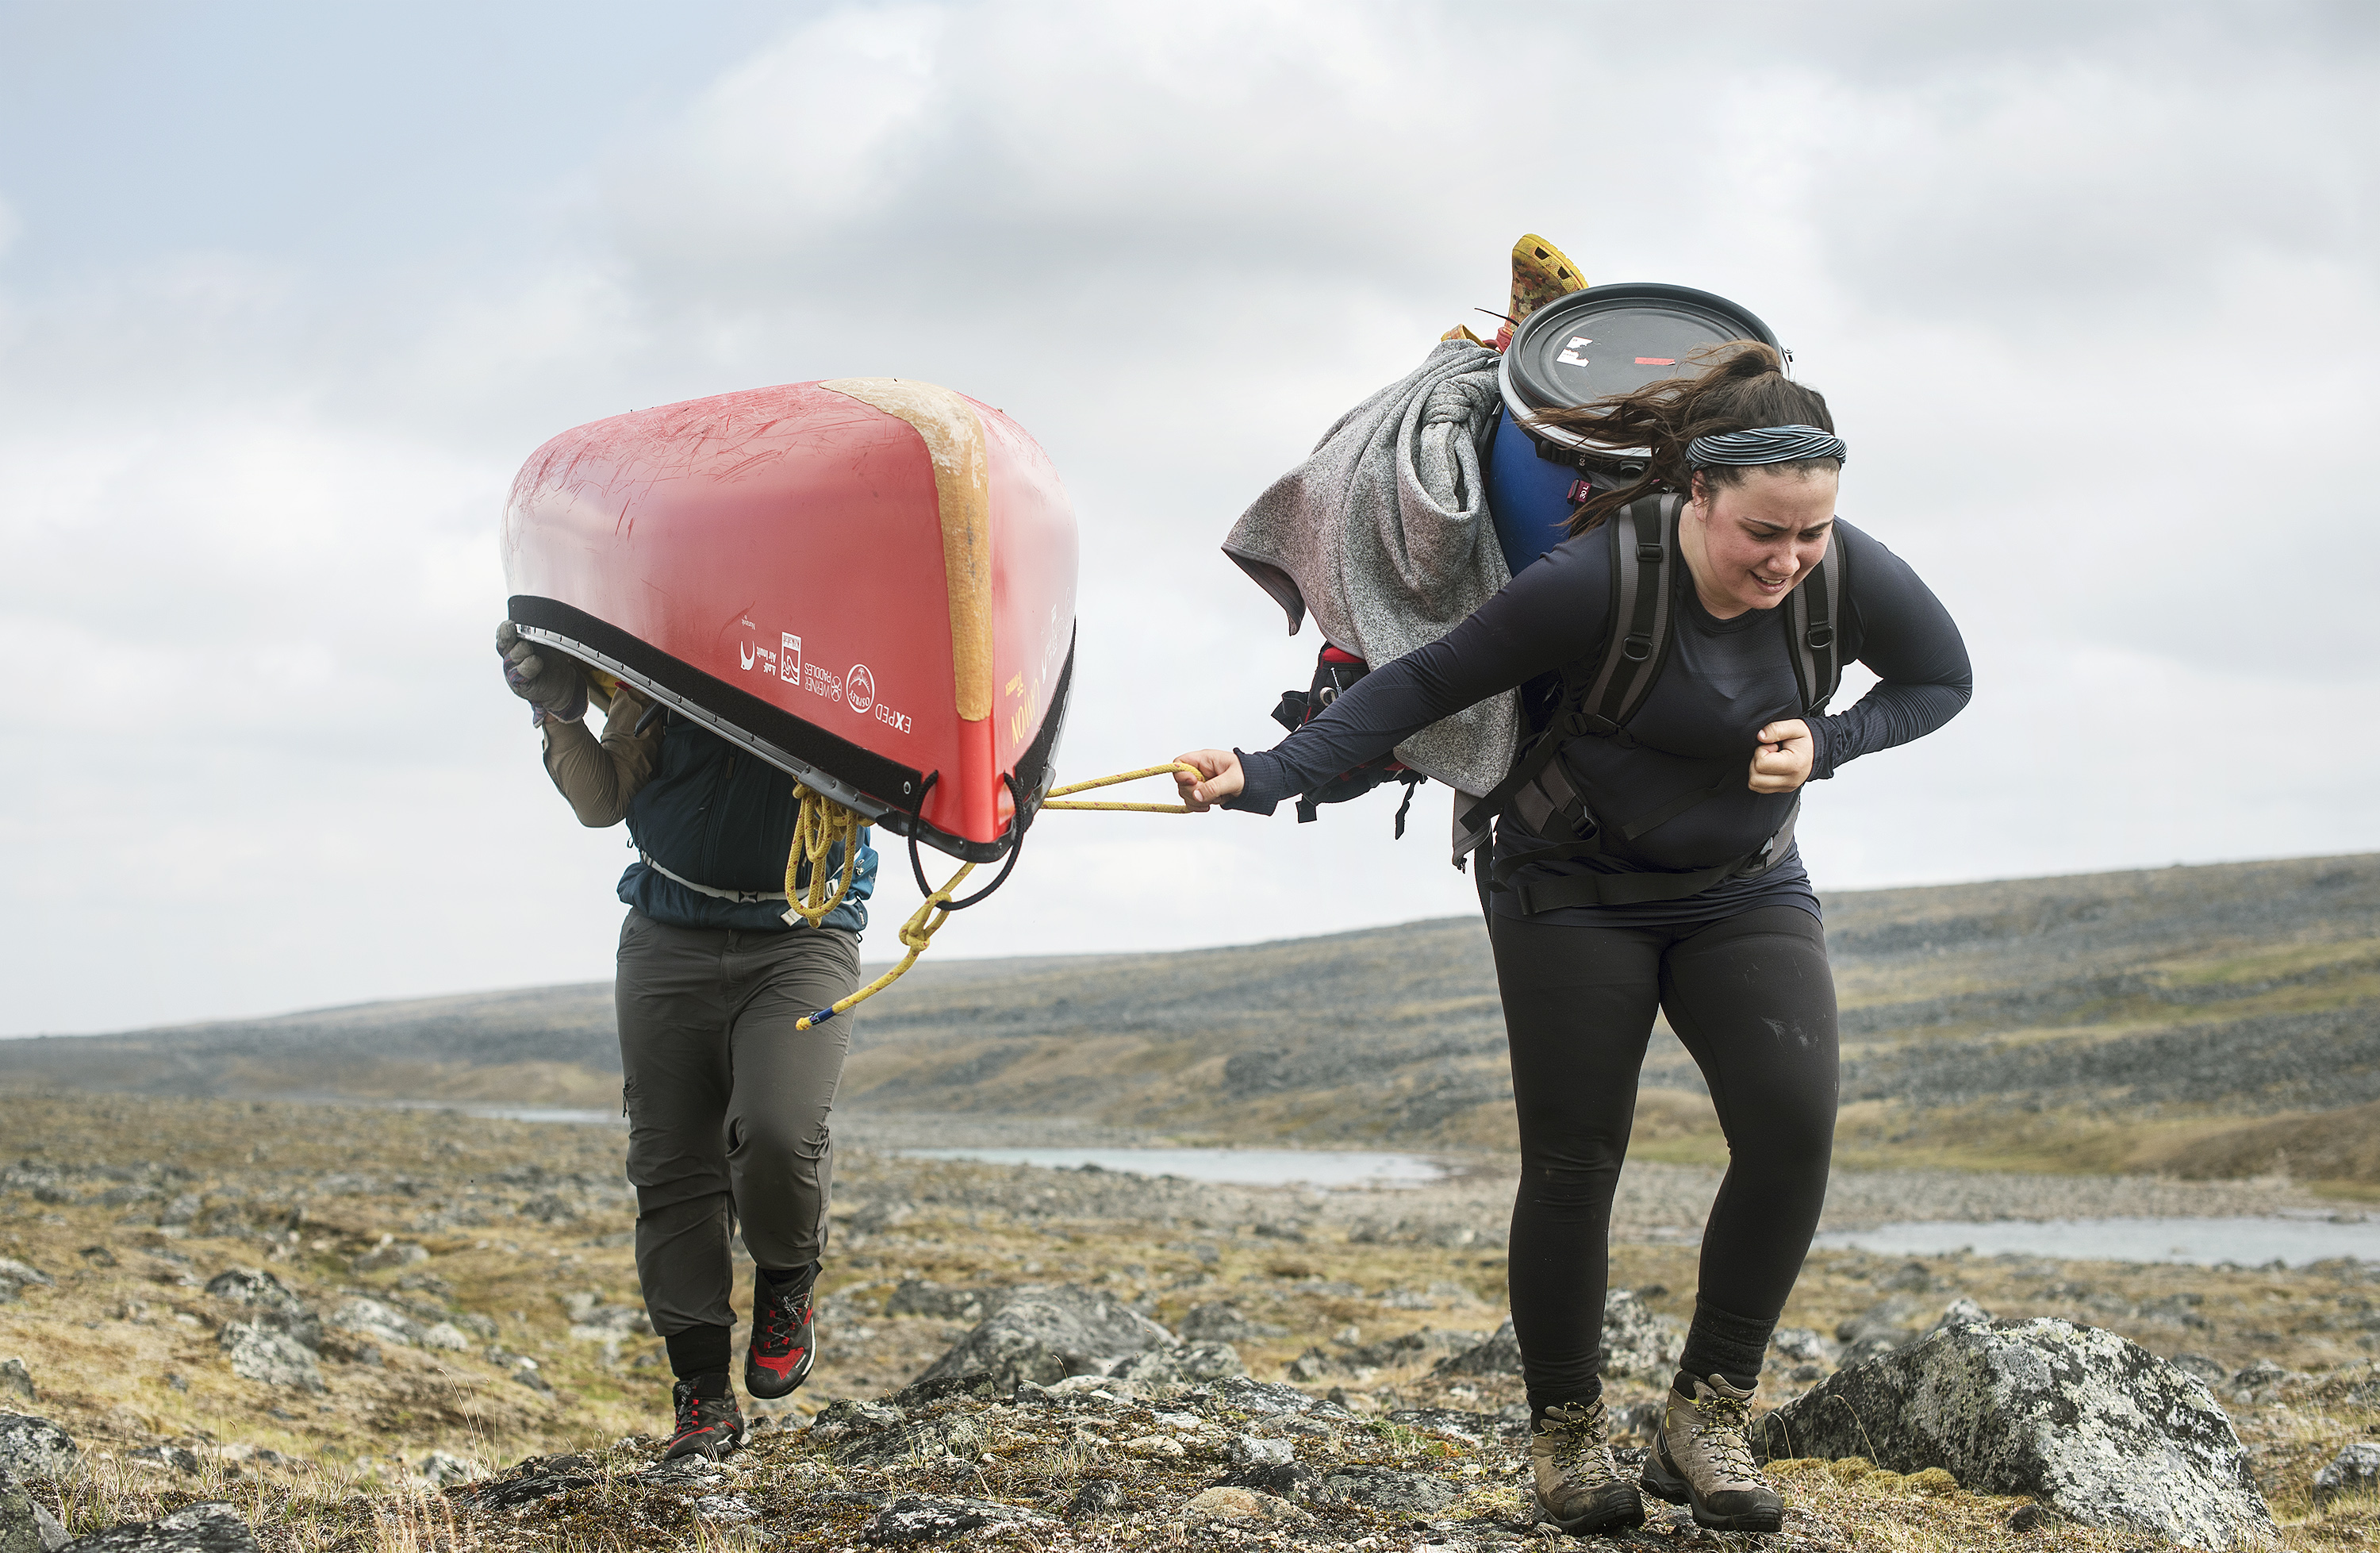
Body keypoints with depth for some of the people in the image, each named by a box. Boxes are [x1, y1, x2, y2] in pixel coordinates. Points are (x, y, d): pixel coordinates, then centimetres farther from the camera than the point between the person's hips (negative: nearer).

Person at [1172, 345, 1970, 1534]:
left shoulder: (1852, 574, -18)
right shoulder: (1598, 580, -29)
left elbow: (1943, 680, 2)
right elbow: (1426, 683, -22)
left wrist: (1824, 745, -17)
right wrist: (1266, 776, -31)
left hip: (1744, 890, 3)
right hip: (1576, 888, -3)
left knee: (1794, 1121, -18)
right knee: (1573, 1162, -5)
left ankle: (1706, 1414, -6)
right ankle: (1565, 1430, 14)